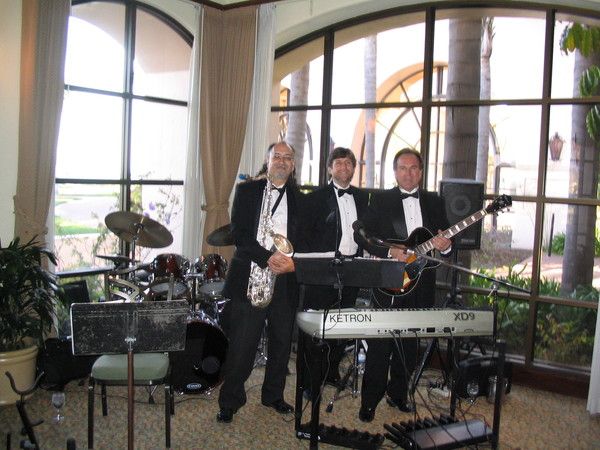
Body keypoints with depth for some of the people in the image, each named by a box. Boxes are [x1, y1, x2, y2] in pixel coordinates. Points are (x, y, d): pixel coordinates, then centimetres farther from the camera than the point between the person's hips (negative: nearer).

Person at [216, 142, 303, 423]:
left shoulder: (300, 199, 10)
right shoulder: (246, 191, 5)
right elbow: (238, 232, -5)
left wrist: (293, 262, -13)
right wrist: (266, 257, -17)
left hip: (285, 281, 3)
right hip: (249, 277, -2)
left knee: (281, 342, 11)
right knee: (241, 345, 0)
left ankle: (273, 395, 31)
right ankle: (230, 402, 16)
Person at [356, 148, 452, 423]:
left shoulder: (434, 202, 11)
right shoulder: (381, 200, 1)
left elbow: (446, 239, 11)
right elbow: (362, 234, -4)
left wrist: (445, 246, -12)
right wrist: (389, 252, -16)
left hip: (421, 285, 4)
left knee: (409, 343, 14)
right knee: (380, 345, -2)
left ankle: (398, 393, 30)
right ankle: (369, 401, 8)